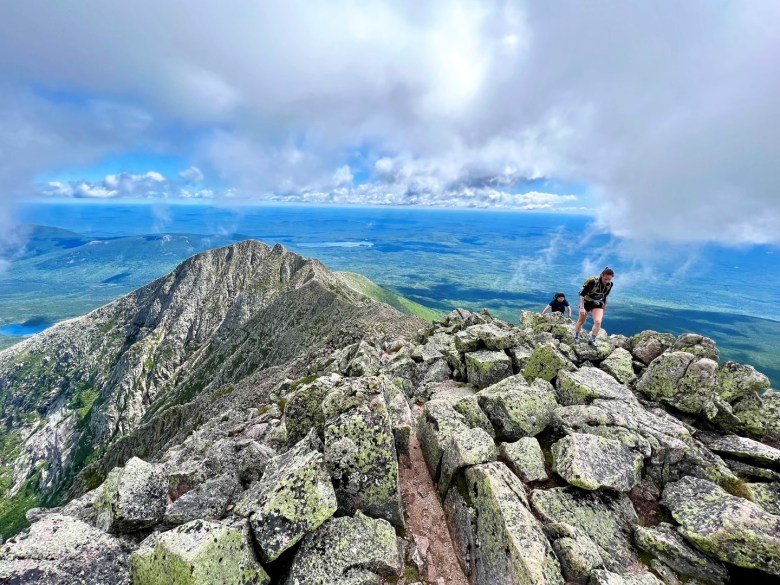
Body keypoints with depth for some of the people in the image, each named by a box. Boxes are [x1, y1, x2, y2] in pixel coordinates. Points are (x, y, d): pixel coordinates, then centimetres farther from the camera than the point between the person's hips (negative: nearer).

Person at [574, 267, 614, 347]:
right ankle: (576, 336, 33)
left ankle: (592, 340, 2)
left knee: (598, 322, -13)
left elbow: (606, 295, 8)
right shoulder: (593, 282, -30)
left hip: (597, 304, 3)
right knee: (581, 320, 12)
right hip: (586, 302, -3)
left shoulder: (610, 284, -14)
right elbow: (582, 294, -25)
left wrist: (604, 304, 14)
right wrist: (581, 308, -26)